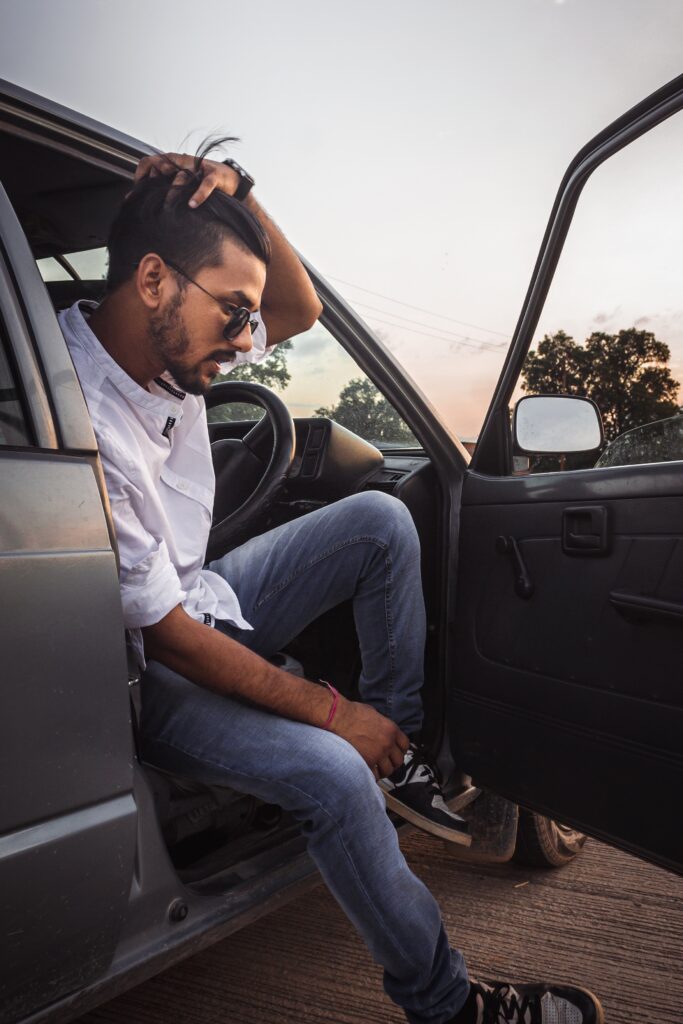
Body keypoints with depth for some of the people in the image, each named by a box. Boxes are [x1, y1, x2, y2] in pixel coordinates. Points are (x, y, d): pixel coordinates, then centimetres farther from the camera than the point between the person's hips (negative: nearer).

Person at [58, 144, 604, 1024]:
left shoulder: (166, 339, -7)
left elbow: (301, 310, 4)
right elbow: (165, 636, -26)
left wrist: (238, 199, -15)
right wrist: (333, 711, -18)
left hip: (203, 602, 8)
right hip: (146, 673, -8)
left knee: (379, 520, -1)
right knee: (332, 773, -27)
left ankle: (398, 749, 6)